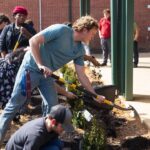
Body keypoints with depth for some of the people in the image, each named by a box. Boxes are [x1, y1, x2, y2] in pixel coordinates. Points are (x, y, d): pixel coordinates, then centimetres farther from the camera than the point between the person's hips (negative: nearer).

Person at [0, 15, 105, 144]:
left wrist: (95, 95, 2)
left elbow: (81, 75, 6)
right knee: (14, 104, 0)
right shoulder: (61, 30, -19)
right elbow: (34, 41, -22)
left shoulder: (80, 50, 2)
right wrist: (40, 65, -27)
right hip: (31, 68, -7)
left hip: (47, 74, 7)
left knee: (52, 106, 2)